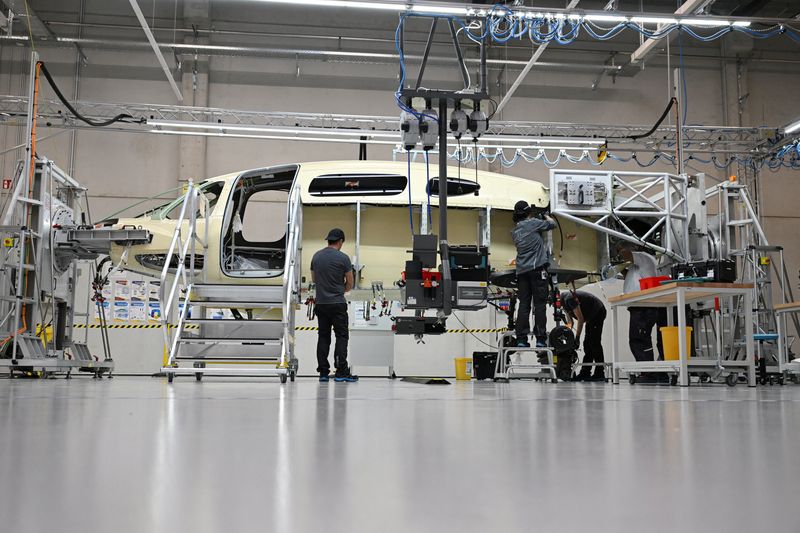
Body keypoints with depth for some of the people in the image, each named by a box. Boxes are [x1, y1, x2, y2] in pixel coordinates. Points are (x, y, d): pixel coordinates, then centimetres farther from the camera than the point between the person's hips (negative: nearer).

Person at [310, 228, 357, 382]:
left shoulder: (316, 256, 7)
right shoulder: (343, 258, -9)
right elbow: (350, 283, 0)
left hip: (320, 303, 6)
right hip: (337, 303, -5)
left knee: (323, 337, 9)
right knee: (342, 336, -2)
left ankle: (323, 372, 8)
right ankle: (341, 372, -8)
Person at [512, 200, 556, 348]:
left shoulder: (515, 231, 17)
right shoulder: (533, 223, 0)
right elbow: (552, 224, 12)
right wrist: (547, 216, 33)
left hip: (522, 271, 5)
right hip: (537, 268, -5)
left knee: (524, 304, 3)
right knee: (539, 304, -5)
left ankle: (521, 340, -2)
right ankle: (540, 339, -8)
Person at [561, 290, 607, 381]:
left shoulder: (569, 298, -24)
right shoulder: (564, 302, 7)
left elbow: (580, 319, -24)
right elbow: (570, 322, 9)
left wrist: (577, 338, -20)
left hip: (598, 312, -10)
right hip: (592, 315, 10)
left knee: (594, 342, -13)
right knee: (588, 343, 6)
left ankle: (600, 373, -13)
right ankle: (585, 373, 5)